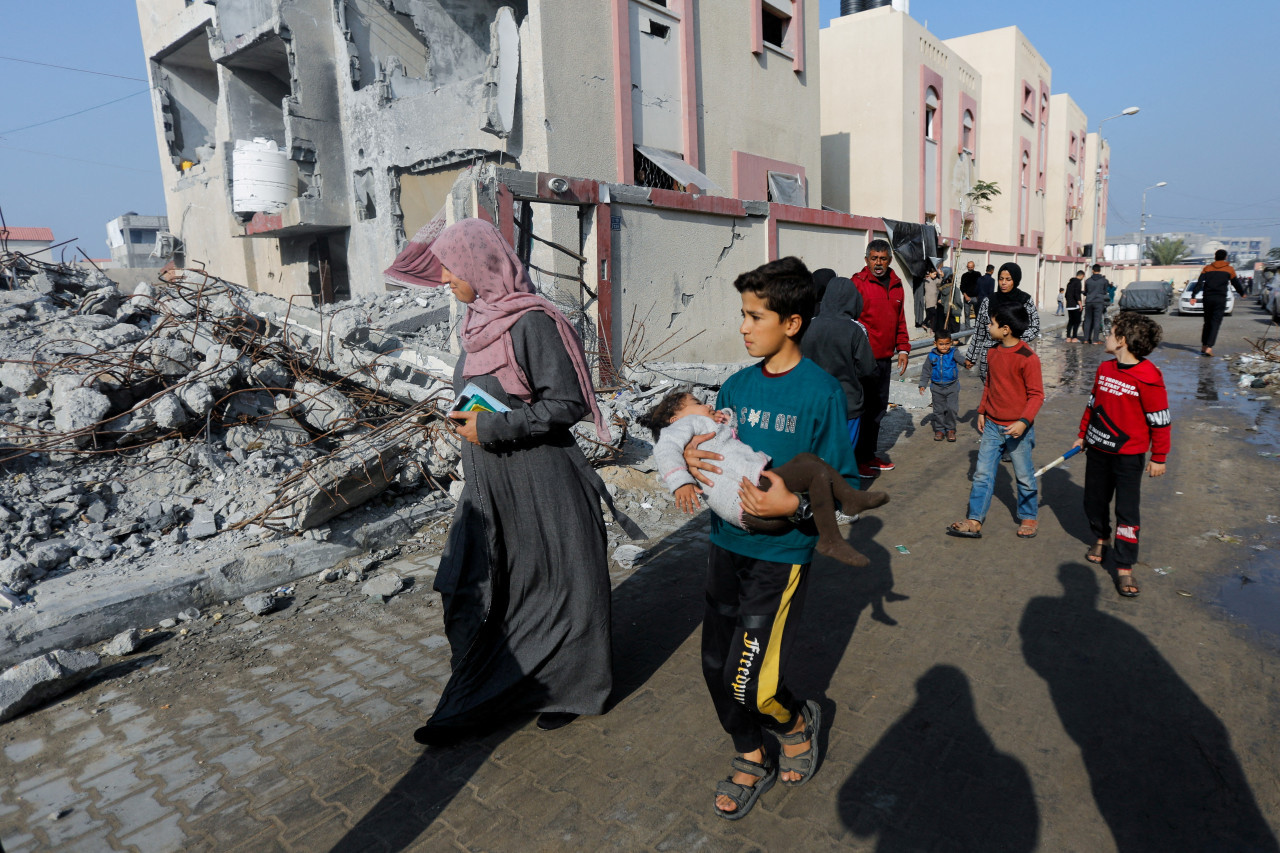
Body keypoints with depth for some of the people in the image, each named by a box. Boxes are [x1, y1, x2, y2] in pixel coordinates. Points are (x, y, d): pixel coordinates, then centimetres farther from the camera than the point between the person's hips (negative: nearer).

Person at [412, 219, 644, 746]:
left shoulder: (531, 322, -18)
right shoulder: (479, 320, 9)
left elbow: (568, 403, -20)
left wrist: (492, 428, -20)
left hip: (539, 484, -8)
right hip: (489, 484, 8)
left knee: (551, 586, 9)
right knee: (472, 592, 12)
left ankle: (567, 690, 31)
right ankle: (474, 706, 29)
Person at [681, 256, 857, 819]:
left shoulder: (820, 391, -12)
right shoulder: (737, 385, 4)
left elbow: (842, 481, -10)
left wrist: (793, 505, -26)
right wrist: (691, 460, -9)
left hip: (781, 553, -6)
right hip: (726, 543, 6)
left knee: (750, 683, -6)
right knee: (717, 667, 12)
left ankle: (798, 722, 30)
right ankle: (752, 761, 38)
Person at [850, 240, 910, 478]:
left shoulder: (896, 284, 12)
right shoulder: (858, 283, -10)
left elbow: (900, 319, 19)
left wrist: (903, 348, 13)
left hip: (885, 359, 8)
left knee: (879, 407, 15)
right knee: (864, 408, -2)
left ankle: (870, 454, 28)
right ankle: (858, 460, 9)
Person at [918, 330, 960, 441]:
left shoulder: (953, 353, -7)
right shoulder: (931, 356, -1)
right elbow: (926, 370, 8)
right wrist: (922, 384, 6)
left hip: (952, 387, -2)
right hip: (937, 388, 2)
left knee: (952, 408, -4)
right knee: (938, 409, 8)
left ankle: (950, 429, 13)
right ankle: (939, 429, 21)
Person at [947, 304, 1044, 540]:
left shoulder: (1028, 358, -17)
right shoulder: (993, 352, 4)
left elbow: (1036, 394, -15)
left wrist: (1024, 421, -25)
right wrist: (982, 411, 17)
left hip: (1017, 428, -6)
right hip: (992, 425, 6)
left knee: (1024, 476, 11)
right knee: (982, 474, 5)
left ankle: (1029, 517, 31)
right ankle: (974, 521, 9)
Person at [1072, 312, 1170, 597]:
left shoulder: (1147, 377, -18)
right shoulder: (1105, 368, 2)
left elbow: (1160, 420, -13)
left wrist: (1159, 457, -8)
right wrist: (1082, 435, 19)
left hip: (1128, 455, -6)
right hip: (1097, 450, 6)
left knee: (1127, 511, -1)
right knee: (1094, 501, 16)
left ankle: (1124, 568, 8)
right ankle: (1101, 537, 43)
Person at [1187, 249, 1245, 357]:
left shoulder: (1207, 268, 8)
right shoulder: (1229, 269, 6)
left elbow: (1199, 283, -3)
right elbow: (1236, 283, 13)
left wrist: (1193, 296, -7)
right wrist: (1242, 293, 31)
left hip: (1207, 298, 2)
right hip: (1220, 299, -2)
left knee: (1207, 322, 13)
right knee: (1215, 323, -3)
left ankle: (1203, 346, 13)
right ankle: (1209, 347, -15)